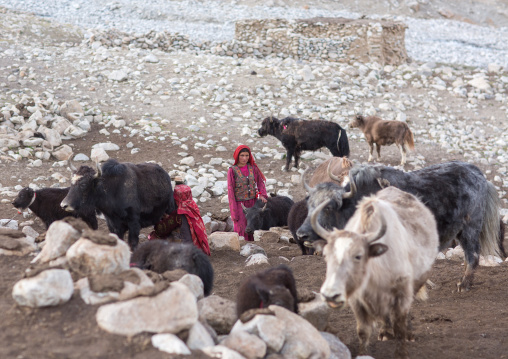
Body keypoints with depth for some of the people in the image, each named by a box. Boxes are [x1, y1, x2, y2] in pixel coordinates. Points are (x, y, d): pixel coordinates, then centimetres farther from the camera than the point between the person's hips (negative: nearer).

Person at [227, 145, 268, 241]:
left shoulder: (253, 167, 3)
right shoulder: (232, 170, -7)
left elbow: (260, 182, 13)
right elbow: (230, 191, -7)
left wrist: (262, 195, -7)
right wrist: (234, 213, -9)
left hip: (252, 203, 3)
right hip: (240, 204, -3)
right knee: (241, 231, -3)